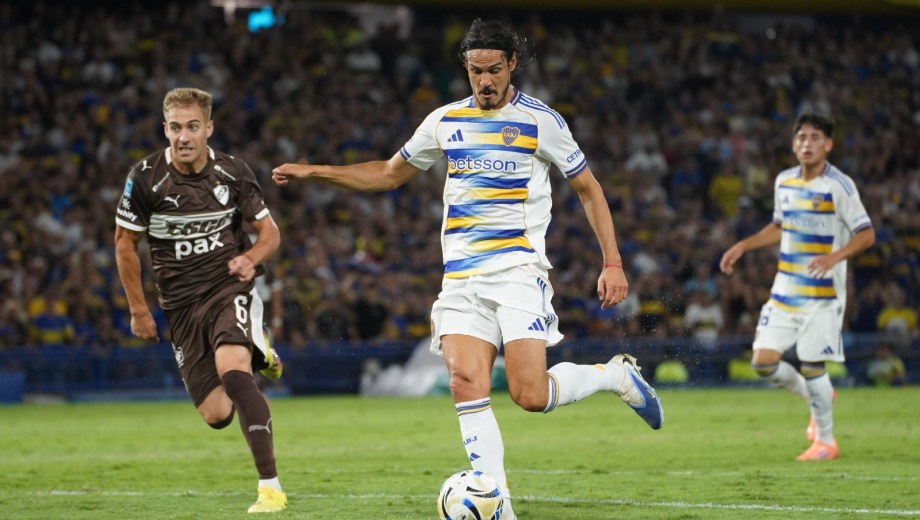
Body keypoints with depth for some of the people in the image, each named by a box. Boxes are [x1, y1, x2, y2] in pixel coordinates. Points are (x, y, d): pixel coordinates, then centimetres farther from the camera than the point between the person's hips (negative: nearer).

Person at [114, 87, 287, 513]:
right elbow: (124, 242, 4)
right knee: (216, 415, -1)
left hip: (230, 286, -2)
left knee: (230, 366, -31)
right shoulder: (145, 177, -8)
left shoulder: (233, 172, -5)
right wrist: (138, 309, 5)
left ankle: (270, 486, -29)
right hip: (181, 303, 2)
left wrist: (251, 259, -17)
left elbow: (269, 232, 5)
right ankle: (255, 357, 37)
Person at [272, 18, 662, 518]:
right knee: (466, 385, -14)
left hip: (518, 270, -4)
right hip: (461, 277, 4)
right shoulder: (445, 121, 11)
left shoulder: (540, 121, 0)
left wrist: (612, 262, -2)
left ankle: (617, 374, 13)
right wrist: (314, 171, 17)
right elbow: (390, 173, 24)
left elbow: (589, 189, 6)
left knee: (530, 394, -15)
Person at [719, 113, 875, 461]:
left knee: (811, 365, -7)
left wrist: (835, 257, -29)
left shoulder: (838, 186, -11)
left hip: (822, 294, -6)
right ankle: (817, 399, 26)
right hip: (784, 290, 6)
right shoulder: (783, 183, 8)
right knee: (763, 362, -1)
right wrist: (743, 247, 18)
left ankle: (825, 441, 13)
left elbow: (866, 234, -13)